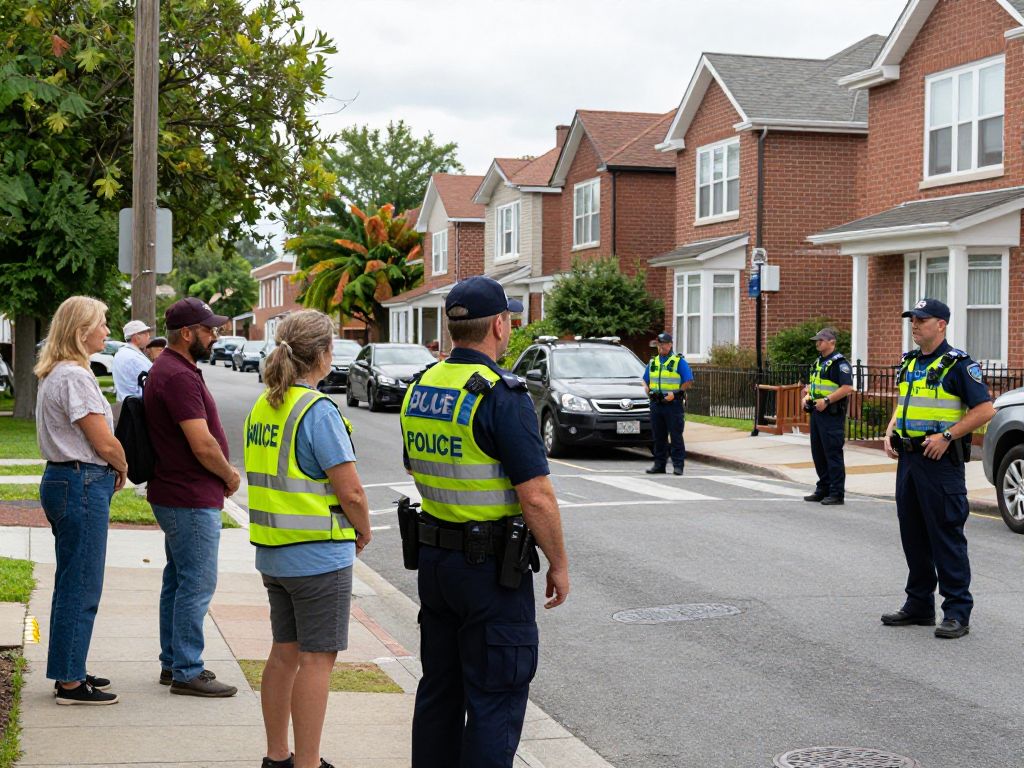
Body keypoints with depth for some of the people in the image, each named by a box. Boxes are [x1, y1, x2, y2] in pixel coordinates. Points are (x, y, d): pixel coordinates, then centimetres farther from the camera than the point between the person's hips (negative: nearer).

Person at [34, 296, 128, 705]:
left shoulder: (54, 374, 15)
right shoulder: (74, 377, -17)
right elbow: (104, 443, -17)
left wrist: (110, 471, 10)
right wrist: (122, 470, 2)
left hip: (63, 479, 11)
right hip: (83, 484, -11)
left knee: (72, 583, 16)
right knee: (81, 586, -4)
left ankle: (69, 671, 24)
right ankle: (70, 682, 3)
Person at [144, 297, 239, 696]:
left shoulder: (170, 370, 14)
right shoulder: (178, 376, -20)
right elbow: (203, 444, -24)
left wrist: (222, 474, 9)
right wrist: (230, 475, -7)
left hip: (174, 495, 11)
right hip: (192, 499, -11)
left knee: (178, 581, 17)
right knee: (197, 584, -4)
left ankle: (173, 663, 26)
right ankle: (187, 673, 2)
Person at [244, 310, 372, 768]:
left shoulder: (261, 407, 8)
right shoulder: (318, 411, -18)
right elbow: (350, 491, -19)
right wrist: (363, 531, 0)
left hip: (272, 553, 8)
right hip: (318, 556, -8)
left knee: (284, 652, 17)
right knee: (317, 659, 0)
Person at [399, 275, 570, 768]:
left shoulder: (420, 388, 5)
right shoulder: (502, 396, -19)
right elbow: (536, 497, -20)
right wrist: (559, 564, -9)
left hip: (433, 556, 8)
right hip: (491, 564, -8)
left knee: (439, 689, 17)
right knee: (496, 699, 1)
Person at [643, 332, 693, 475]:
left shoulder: (679, 362, 0)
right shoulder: (653, 362, 16)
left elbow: (688, 382, -4)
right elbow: (645, 380, 24)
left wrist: (675, 393, -13)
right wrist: (647, 390, 4)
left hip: (673, 404, -5)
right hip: (656, 403, 5)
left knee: (676, 436, -6)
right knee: (658, 436, 8)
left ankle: (678, 465, -4)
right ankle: (659, 465, 13)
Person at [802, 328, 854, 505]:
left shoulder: (839, 362, -11)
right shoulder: (818, 362, 17)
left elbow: (847, 387, -20)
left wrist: (827, 400, -23)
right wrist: (807, 396, 9)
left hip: (832, 413, -9)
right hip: (816, 411, 9)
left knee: (833, 453, -7)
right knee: (818, 453, 13)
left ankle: (837, 494, -3)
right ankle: (823, 489, 22)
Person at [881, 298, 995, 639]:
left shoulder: (958, 363, -10)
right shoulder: (910, 362, 14)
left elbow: (985, 409, -14)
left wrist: (947, 436, -19)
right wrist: (891, 430, 10)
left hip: (940, 461, -8)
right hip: (908, 457, 8)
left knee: (947, 537, -6)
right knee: (913, 535, 13)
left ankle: (957, 613, -2)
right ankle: (919, 605, 22)